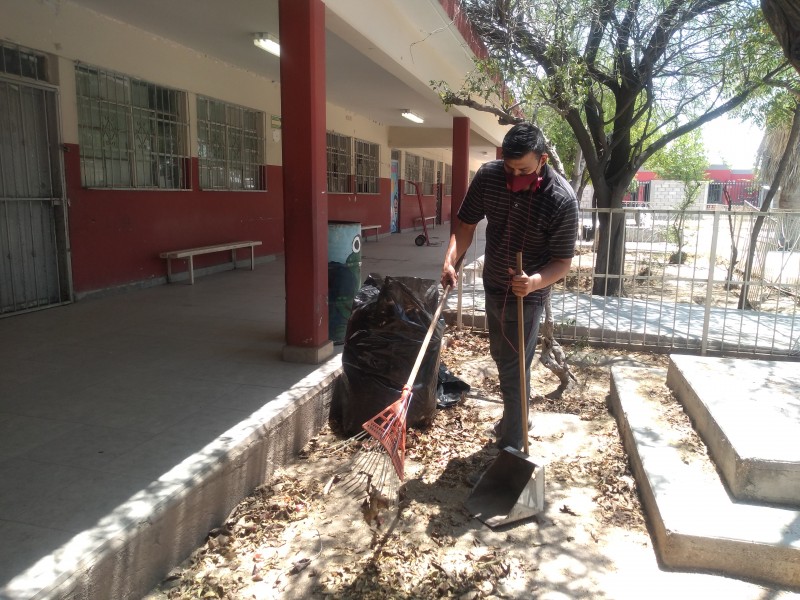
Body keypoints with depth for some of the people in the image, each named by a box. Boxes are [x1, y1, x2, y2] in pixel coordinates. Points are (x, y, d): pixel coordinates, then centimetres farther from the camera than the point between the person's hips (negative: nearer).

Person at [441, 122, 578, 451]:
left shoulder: (561, 199, -25)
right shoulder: (488, 175, -14)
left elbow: (563, 262, -19)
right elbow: (465, 222, -3)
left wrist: (534, 282, -39)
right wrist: (450, 259, -21)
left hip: (526, 295, -6)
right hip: (493, 286, 6)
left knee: (513, 370, -3)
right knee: (500, 355, 23)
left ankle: (511, 447, 13)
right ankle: (514, 418, 48)